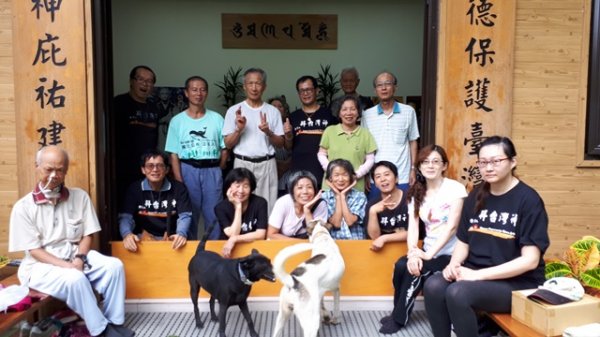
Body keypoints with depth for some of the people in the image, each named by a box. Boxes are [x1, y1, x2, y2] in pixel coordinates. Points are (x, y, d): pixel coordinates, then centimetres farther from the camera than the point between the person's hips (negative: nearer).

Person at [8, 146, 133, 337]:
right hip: (41, 265, -3)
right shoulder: (23, 207, -6)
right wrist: (66, 266, -20)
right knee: (75, 279, -34)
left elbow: (88, 235, 4)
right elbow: (34, 250, -8)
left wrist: (79, 259, -15)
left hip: (76, 256, 4)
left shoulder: (80, 196, 2)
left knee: (114, 266, -22)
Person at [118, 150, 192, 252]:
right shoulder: (134, 189, -1)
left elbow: (184, 215, -10)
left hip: (170, 237, 1)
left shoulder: (178, 188, -3)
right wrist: (127, 234, -33)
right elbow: (126, 216, -9)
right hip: (144, 236, -1)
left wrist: (181, 234, -34)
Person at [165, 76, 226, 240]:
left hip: (212, 171, 1)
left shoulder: (216, 118, 4)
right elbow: (174, 154, -1)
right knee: (189, 213, 8)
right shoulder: (177, 120, 2)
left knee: (214, 214, 4)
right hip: (188, 170, 0)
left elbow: (224, 149, 7)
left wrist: (217, 171, 0)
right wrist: (179, 181, -8)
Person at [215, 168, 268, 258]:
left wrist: (234, 239, -26)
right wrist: (238, 206, -20)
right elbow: (232, 234, -18)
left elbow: (261, 235, -16)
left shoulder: (260, 203, -11)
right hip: (227, 248, 0)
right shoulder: (221, 207, -9)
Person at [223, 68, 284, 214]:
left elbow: (280, 143, 6)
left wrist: (268, 132, -13)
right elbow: (228, 144, 2)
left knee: (267, 206, 1)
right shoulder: (234, 110, 3)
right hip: (243, 164, 0)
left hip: (267, 164, 1)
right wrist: (239, 130, -16)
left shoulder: (273, 111, 6)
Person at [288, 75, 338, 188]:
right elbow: (288, 147, 12)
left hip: (324, 170, -1)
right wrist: (288, 135, -8)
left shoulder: (328, 113, 3)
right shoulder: (294, 117, 10)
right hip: (299, 171, 2)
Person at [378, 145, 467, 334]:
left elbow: (452, 226, -16)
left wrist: (429, 254, -20)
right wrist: (413, 252, -19)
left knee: (416, 271, -23)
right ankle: (398, 314, -1)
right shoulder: (416, 192, 8)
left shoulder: (455, 188, -9)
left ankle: (399, 318, -4)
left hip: (450, 253, -4)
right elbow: (413, 226, -2)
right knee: (402, 265, -20)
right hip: (428, 252, 5)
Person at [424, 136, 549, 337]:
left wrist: (479, 274, -21)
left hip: (517, 282, -5)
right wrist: (454, 264, -10)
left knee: (457, 293, -31)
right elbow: (463, 242, 12)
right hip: (475, 273, 5)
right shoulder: (476, 196, 8)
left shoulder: (528, 200, -10)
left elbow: (530, 260, -16)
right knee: (433, 286, -24)